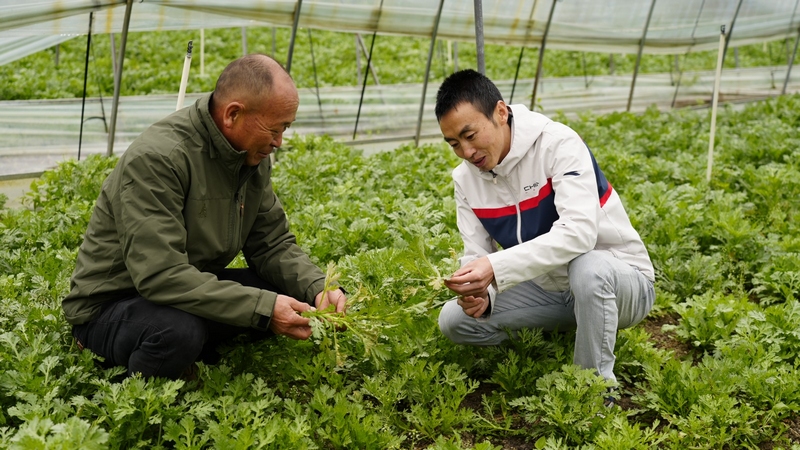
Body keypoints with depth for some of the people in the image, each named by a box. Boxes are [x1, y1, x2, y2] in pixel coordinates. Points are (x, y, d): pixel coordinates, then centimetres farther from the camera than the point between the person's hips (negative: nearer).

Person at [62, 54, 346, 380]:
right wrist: (263, 308, -36)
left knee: (291, 289, -10)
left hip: (193, 289, 7)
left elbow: (272, 243, 2)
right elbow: (160, 275, -36)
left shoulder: (252, 155, -2)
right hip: (110, 303, -7)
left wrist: (318, 288, -18)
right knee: (178, 329, -39)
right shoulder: (155, 159, -28)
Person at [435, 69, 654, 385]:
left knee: (588, 269, -40)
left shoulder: (558, 144, -23)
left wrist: (496, 268, -44)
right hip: (548, 289, 6)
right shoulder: (466, 178, -4)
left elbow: (579, 232, -36)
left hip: (619, 279, -6)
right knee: (453, 320, -9)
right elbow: (477, 256, -2)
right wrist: (480, 292, -26)